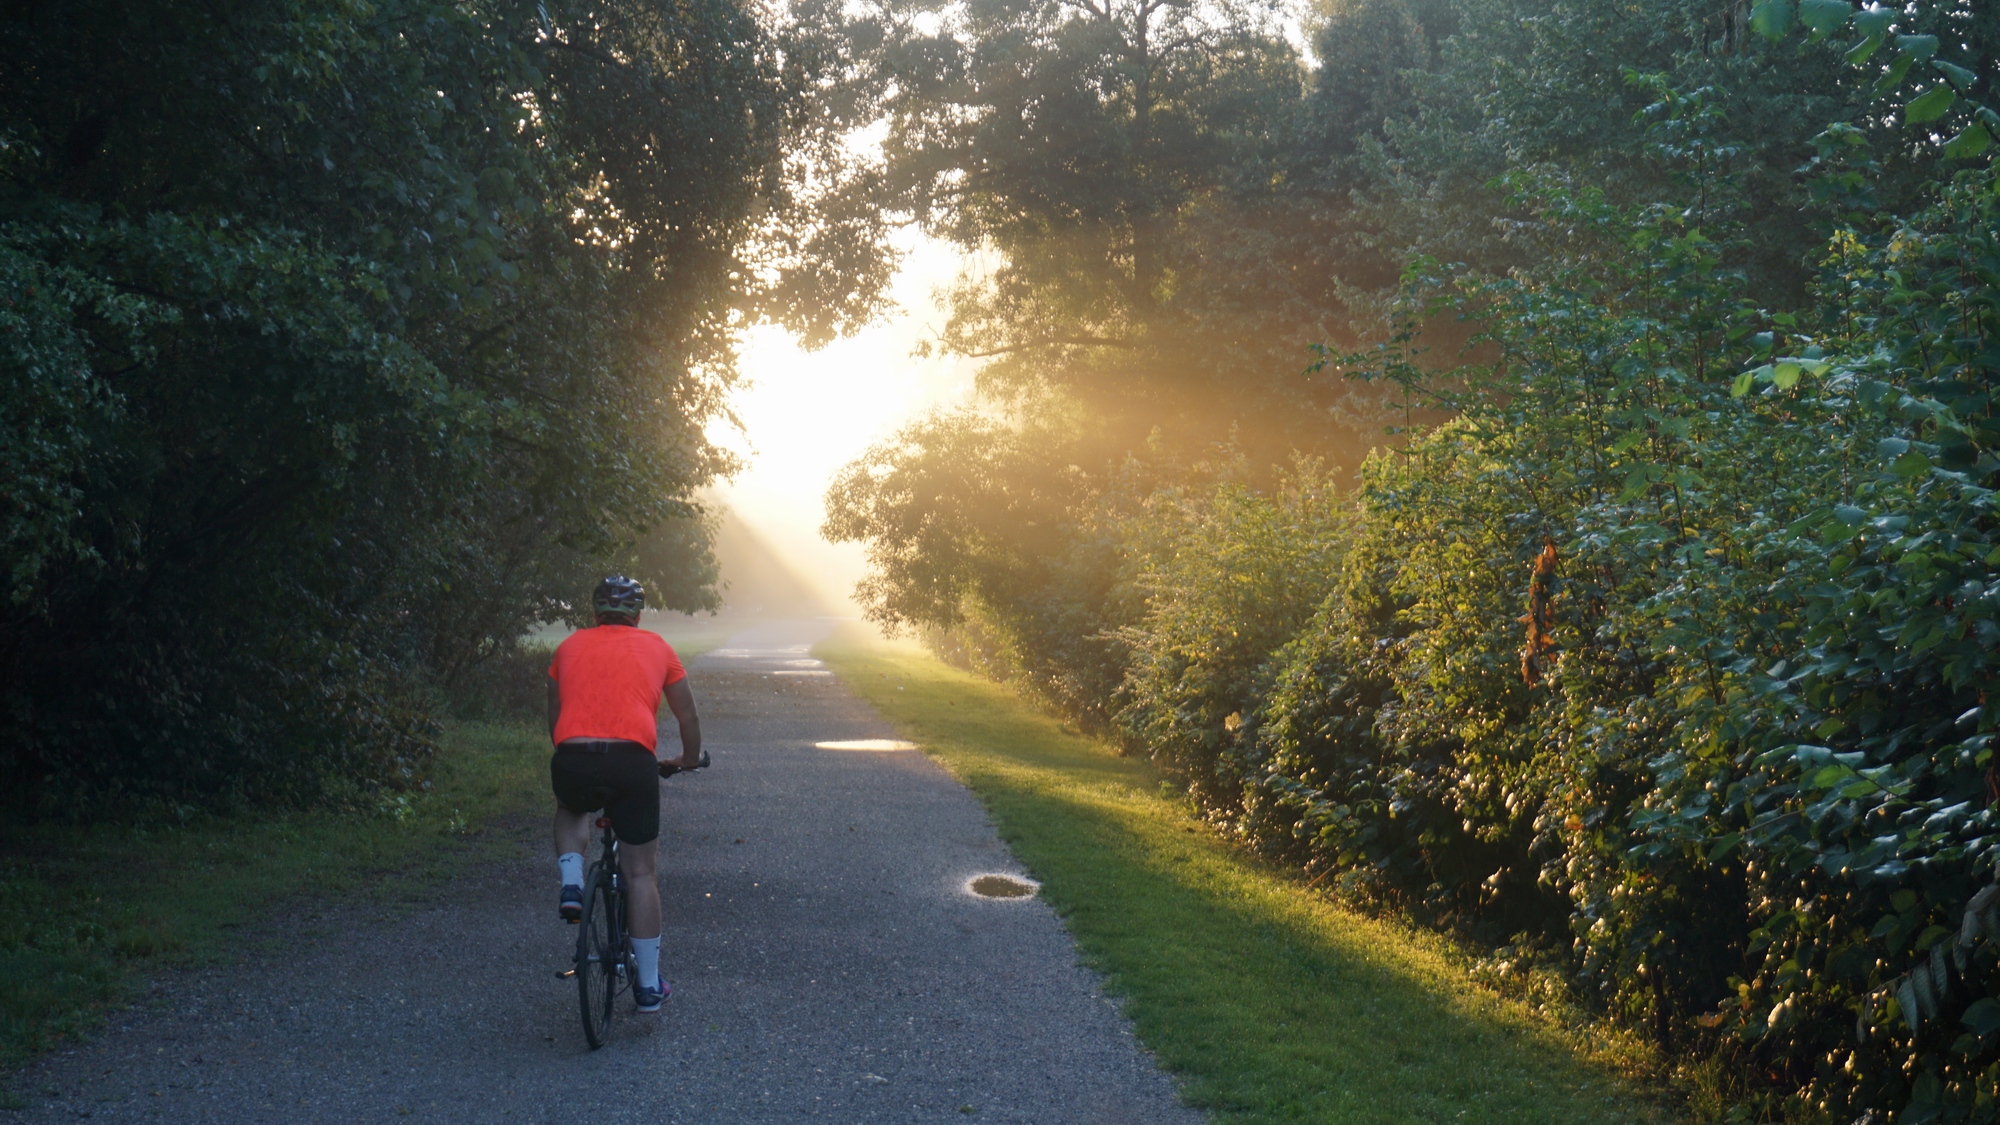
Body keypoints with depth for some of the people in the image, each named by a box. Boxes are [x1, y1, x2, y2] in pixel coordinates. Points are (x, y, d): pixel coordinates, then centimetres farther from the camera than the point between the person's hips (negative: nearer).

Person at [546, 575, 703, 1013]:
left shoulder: (570, 647, 21)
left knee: (570, 810, 37)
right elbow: (688, 717, 24)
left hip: (572, 762, 1)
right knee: (641, 873, 10)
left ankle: (571, 886, 13)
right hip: (633, 763, -1)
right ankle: (648, 985, 14)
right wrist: (689, 760, 43)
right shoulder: (656, 647, 18)